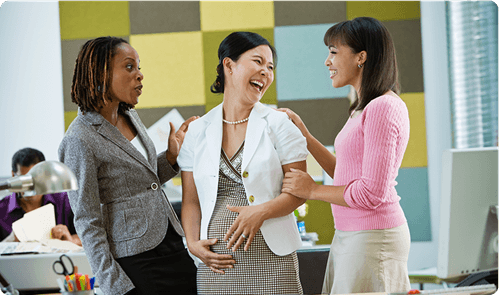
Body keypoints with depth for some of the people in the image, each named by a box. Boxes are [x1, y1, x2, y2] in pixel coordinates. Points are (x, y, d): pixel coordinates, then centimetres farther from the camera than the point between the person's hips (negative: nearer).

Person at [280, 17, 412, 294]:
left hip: (373, 237, -9)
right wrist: (305, 137, 15)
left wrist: (313, 190, -7)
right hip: (349, 237, 9)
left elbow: (371, 193, -19)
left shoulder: (383, 108, -15)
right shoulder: (364, 109, 15)